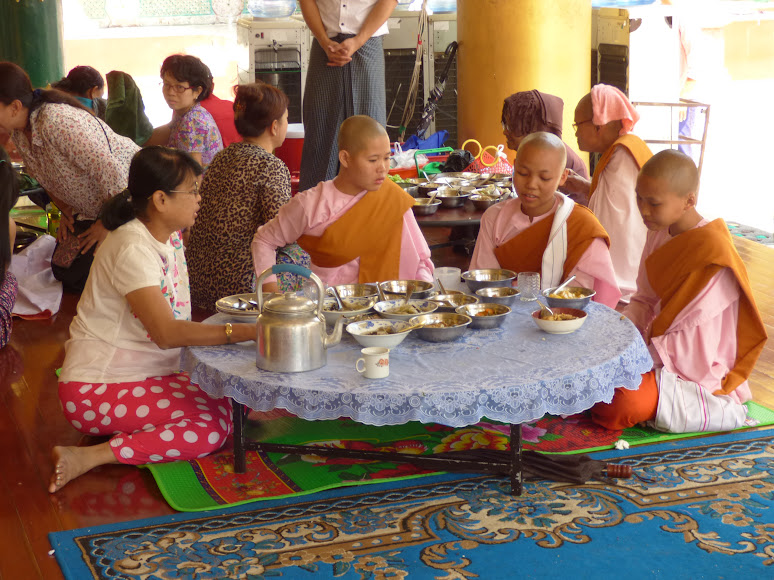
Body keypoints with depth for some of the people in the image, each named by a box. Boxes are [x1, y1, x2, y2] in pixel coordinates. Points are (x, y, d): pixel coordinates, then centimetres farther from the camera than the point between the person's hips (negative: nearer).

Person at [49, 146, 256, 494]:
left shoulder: (170, 239, 7)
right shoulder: (132, 249, -22)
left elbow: (174, 324, 6)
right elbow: (166, 332, -31)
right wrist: (248, 332, -35)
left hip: (146, 374, 9)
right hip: (97, 389, -9)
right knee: (214, 425, -20)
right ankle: (89, 458, -18)